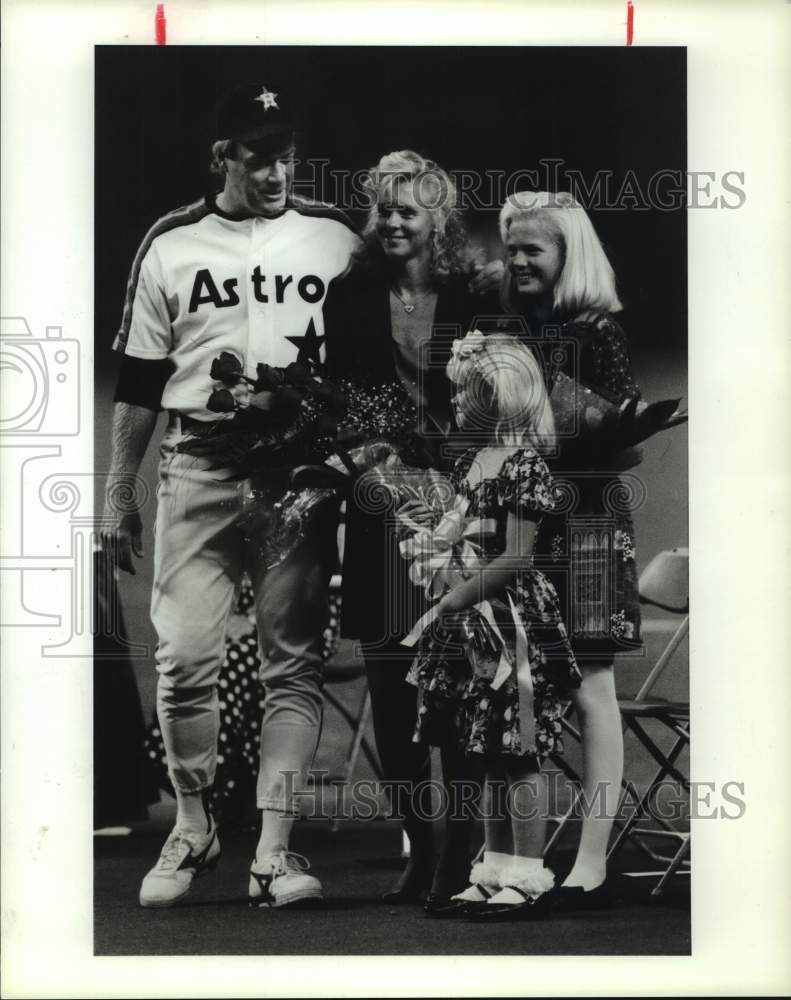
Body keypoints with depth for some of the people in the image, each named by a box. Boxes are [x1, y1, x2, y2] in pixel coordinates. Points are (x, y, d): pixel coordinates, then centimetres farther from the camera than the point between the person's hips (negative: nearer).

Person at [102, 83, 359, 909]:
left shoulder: (335, 239, 7)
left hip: (301, 471, 0)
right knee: (183, 656, -3)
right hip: (196, 469, 0)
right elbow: (139, 380, 9)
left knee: (293, 660, -1)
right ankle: (193, 829, 17)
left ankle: (273, 849, 3)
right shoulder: (170, 245, 6)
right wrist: (116, 496, 7)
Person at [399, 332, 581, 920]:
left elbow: (516, 558, -17)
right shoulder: (468, 463, 12)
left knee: (519, 753, -2)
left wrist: (456, 598, -17)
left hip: (512, 620, -9)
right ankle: (496, 871, 22)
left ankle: (530, 879, 7)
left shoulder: (525, 464, -13)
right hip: (473, 623, 9)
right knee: (491, 755, 14)